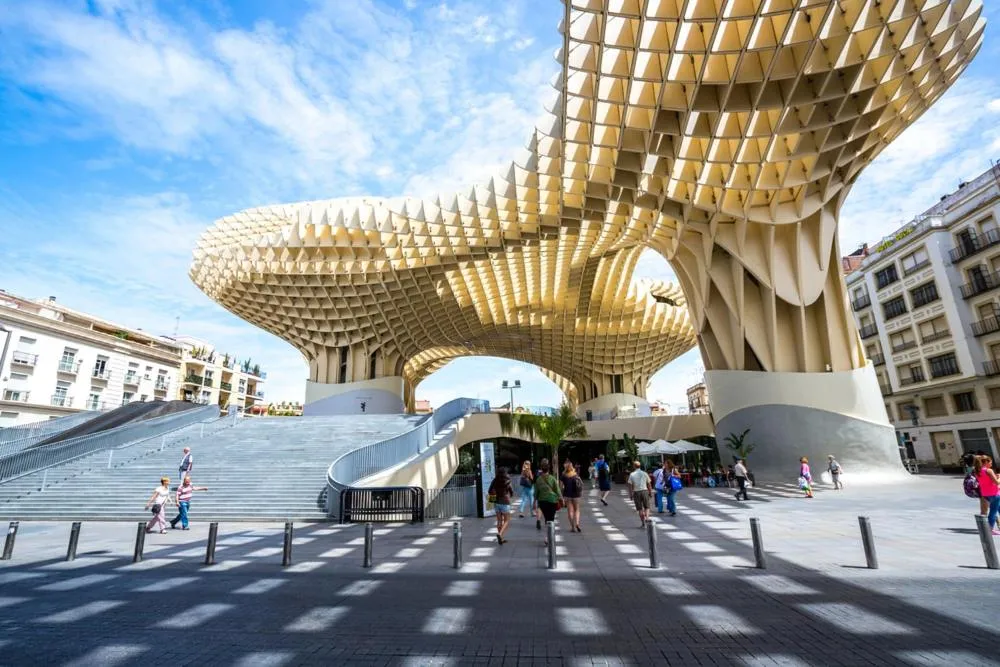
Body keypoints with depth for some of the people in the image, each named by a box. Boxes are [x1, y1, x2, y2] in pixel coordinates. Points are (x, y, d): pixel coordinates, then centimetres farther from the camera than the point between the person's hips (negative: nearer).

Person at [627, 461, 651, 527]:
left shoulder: (632, 474, -2)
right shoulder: (644, 473, 2)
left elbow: (630, 486, -4)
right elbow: (648, 484, 4)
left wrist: (631, 495, 3)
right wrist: (650, 492, 15)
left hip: (636, 492, 0)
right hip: (644, 491, 1)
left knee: (640, 508, 10)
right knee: (647, 507, 11)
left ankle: (642, 522, 12)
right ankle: (647, 519, -11)